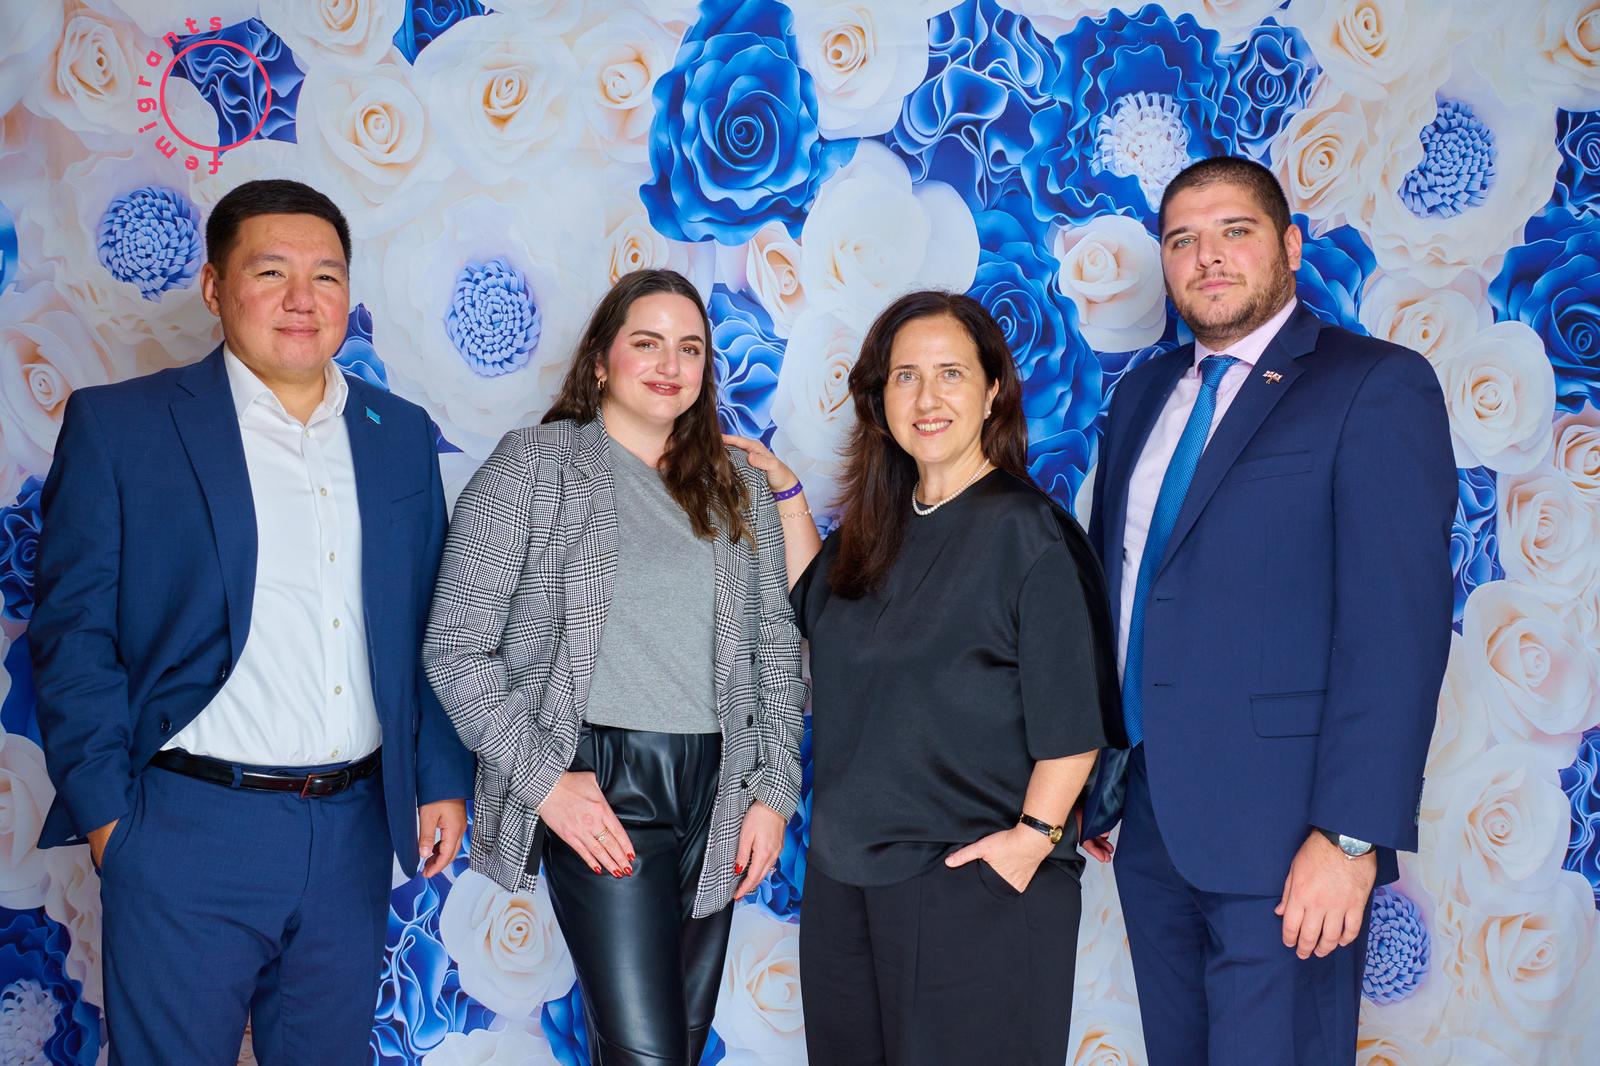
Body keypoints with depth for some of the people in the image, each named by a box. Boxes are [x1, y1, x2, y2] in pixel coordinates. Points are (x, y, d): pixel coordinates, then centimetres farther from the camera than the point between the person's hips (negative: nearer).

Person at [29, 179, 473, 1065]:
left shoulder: (401, 435, 9)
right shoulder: (117, 425, -2)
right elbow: (73, 631, -3)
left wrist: (443, 779, 8)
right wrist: (105, 811, -8)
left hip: (353, 836, 4)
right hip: (189, 834, -3)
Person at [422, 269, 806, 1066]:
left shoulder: (738, 489, 12)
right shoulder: (533, 464, -2)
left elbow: (777, 648, 12)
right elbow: (456, 647, -5)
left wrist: (774, 791, 3)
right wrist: (542, 779, -10)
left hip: (716, 792, 5)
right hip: (598, 791, -5)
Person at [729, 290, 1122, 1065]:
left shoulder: (1028, 530, -12)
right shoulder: (876, 524, 8)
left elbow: (1074, 712, -13)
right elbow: (814, 610, 24)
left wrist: (1036, 835, -18)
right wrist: (786, 497, 16)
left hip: (974, 883, -7)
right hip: (847, 873, 7)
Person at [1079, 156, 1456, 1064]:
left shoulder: (1377, 386, -7)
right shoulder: (1145, 393, 14)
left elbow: (1398, 621, -15)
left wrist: (1351, 836, -20)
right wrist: (1093, 782, 15)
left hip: (1280, 833, -6)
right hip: (1149, 820, 6)